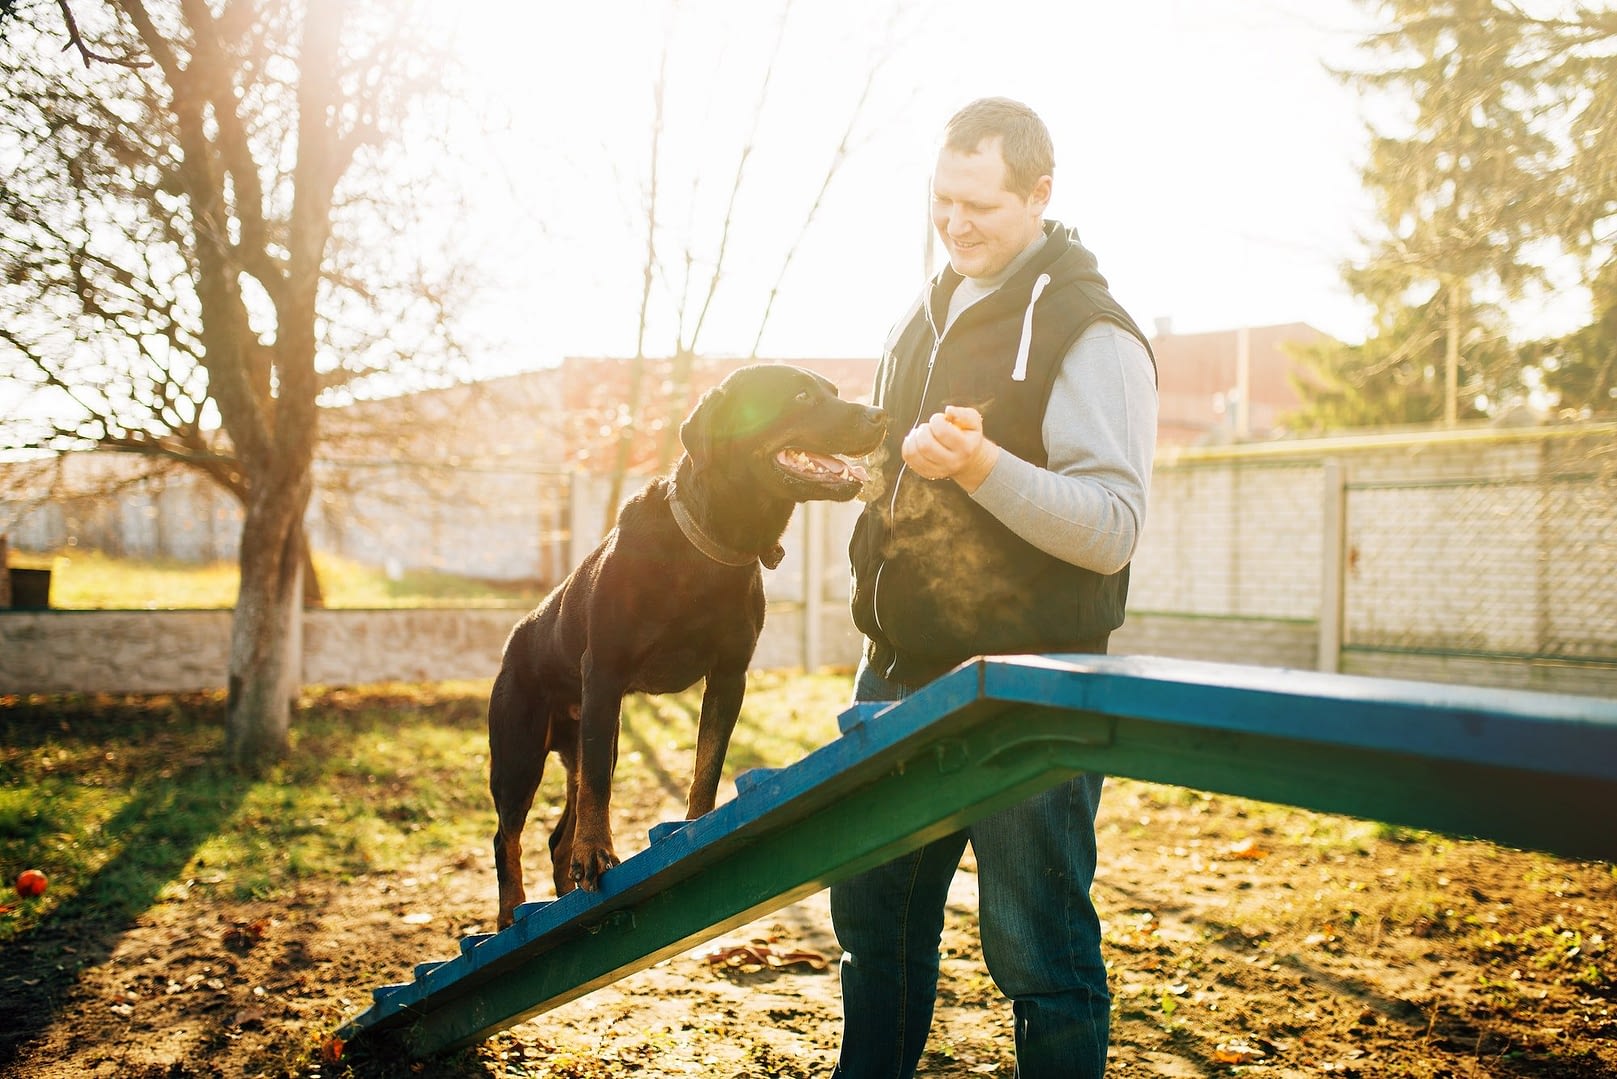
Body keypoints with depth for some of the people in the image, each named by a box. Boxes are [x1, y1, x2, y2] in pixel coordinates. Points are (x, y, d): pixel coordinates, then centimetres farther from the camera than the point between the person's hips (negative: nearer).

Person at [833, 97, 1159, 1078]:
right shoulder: (929, 317, 14)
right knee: (875, 912, 18)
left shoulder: (1091, 333, -11)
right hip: (900, 672, 8)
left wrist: (983, 467, -32)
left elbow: (1114, 528, -20)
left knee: (1040, 951, 0)